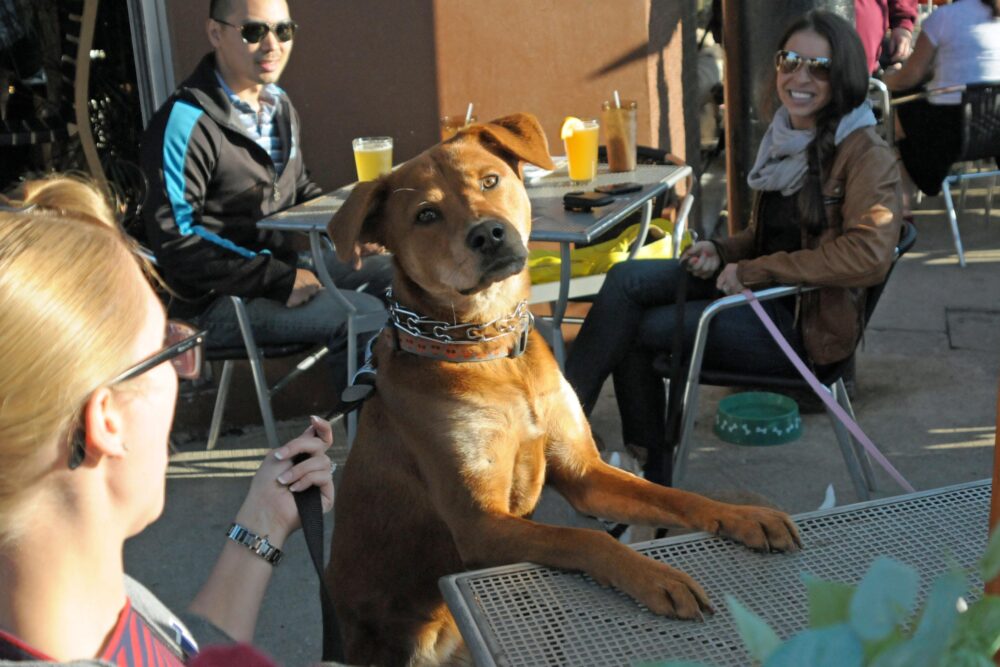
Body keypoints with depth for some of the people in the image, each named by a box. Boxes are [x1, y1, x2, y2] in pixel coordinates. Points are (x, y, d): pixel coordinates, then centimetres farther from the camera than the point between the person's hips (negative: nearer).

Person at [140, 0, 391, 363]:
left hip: (282, 264, 9)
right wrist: (279, 281, -22)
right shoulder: (184, 122, -19)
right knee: (369, 315, -23)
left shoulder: (280, 106, 9)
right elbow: (175, 242, -23)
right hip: (217, 300, -9)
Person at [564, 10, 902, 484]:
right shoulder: (787, 138, 12)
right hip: (759, 292, 8)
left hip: (805, 323, -8)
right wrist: (721, 252, 0)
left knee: (635, 329, -16)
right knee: (627, 278, -12)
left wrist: (755, 270, -21)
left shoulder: (866, 155, -14)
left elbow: (869, 255, -27)